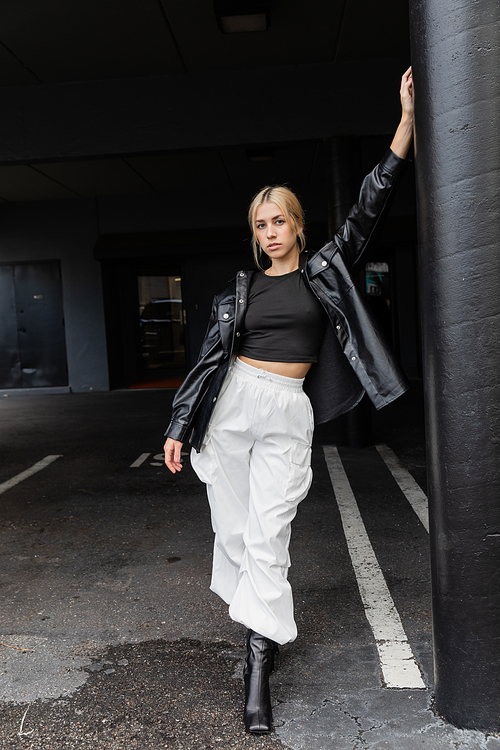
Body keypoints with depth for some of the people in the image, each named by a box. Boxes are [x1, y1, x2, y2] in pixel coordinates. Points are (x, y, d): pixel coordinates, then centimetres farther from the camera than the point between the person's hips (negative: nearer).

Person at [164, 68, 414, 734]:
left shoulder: (325, 271, 9)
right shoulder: (239, 290, 10)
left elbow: (370, 207, 4)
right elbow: (211, 356, 9)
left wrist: (409, 116, -1)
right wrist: (180, 427, 6)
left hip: (288, 415, -2)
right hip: (231, 408, 2)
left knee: (267, 534, -6)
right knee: (234, 527, 5)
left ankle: (259, 668, 0)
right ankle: (271, 612, 25)